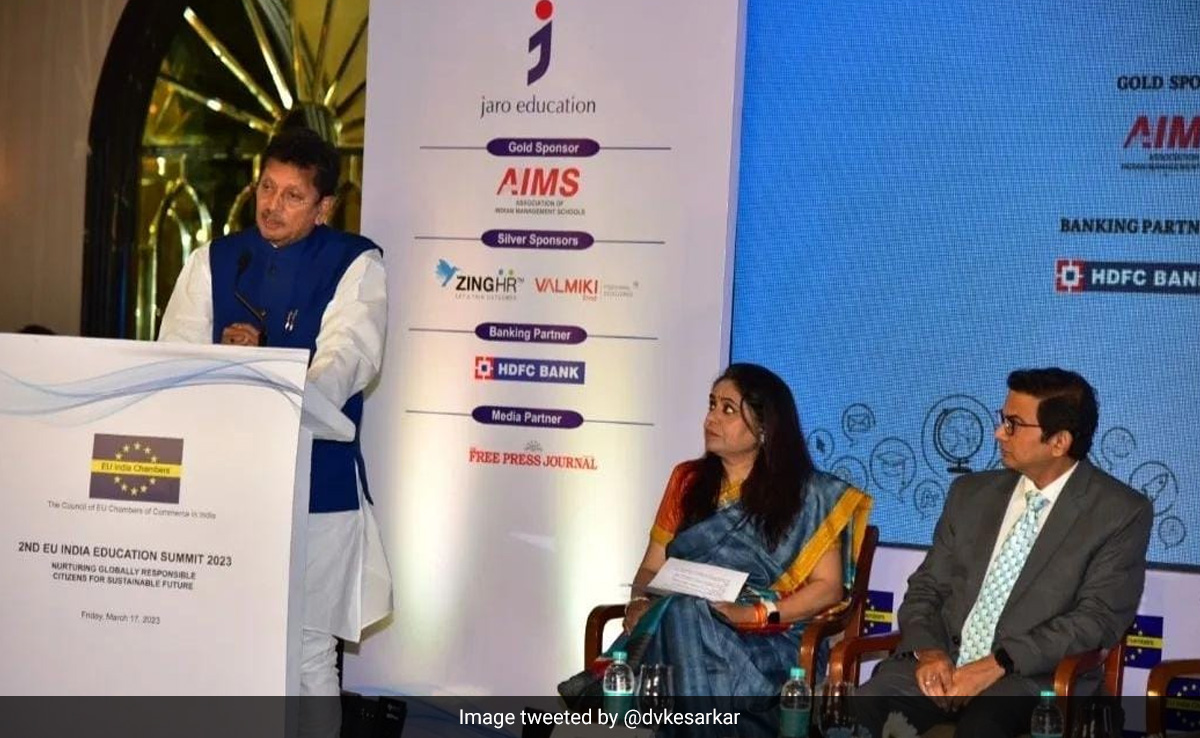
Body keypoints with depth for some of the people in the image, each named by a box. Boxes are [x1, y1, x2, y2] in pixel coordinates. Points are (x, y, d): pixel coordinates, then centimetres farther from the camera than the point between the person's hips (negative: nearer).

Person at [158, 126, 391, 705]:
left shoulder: (356, 264, -1)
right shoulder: (212, 262, 11)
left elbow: (347, 355, -17)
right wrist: (225, 353, -18)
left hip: (316, 481, -4)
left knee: (308, 648, 2)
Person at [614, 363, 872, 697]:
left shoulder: (807, 493, 8)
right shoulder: (687, 480, 20)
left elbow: (828, 586, 2)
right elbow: (651, 568, 18)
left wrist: (754, 614, -14)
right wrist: (640, 602, -6)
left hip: (767, 641, -3)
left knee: (683, 617, -36)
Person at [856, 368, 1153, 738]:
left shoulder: (1120, 513, 1)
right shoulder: (971, 493, 14)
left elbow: (1098, 617, -8)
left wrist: (998, 664, -17)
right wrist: (928, 650, -8)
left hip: (1032, 675, -3)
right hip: (940, 662, 4)